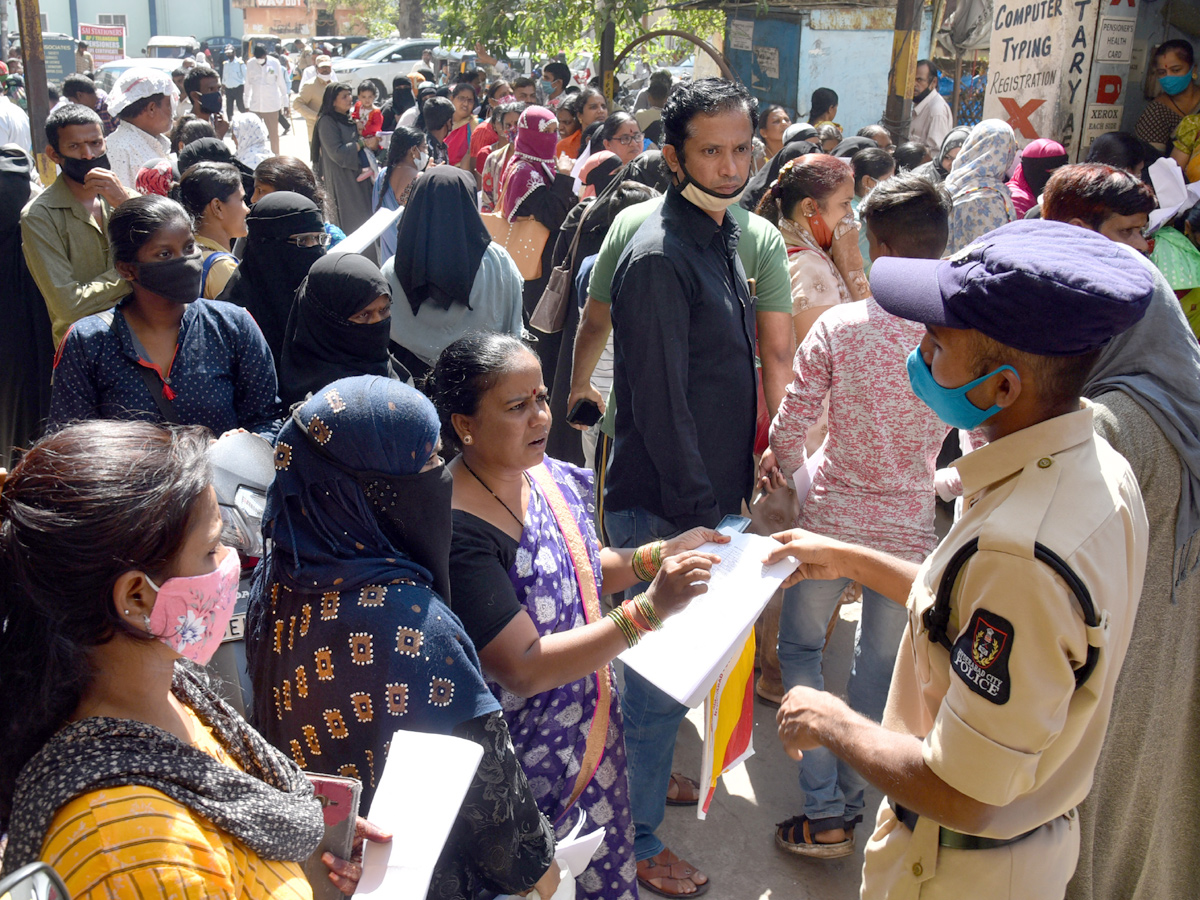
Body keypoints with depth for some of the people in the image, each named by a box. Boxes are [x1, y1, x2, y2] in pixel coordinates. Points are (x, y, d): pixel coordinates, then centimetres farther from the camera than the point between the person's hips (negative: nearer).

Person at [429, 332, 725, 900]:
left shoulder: (549, 474, -5)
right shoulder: (458, 530, -29)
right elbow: (525, 668, -30)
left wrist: (659, 555, -3)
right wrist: (649, 609, -35)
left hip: (590, 723, 7)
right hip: (526, 761, -7)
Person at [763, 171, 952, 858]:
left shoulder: (837, 326, -14)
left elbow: (789, 429, -9)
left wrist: (788, 471, 11)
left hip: (832, 518, -2)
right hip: (913, 530, 2)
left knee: (800, 647, 18)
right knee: (880, 669, 19)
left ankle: (826, 813, 17)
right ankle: (849, 802, 34)